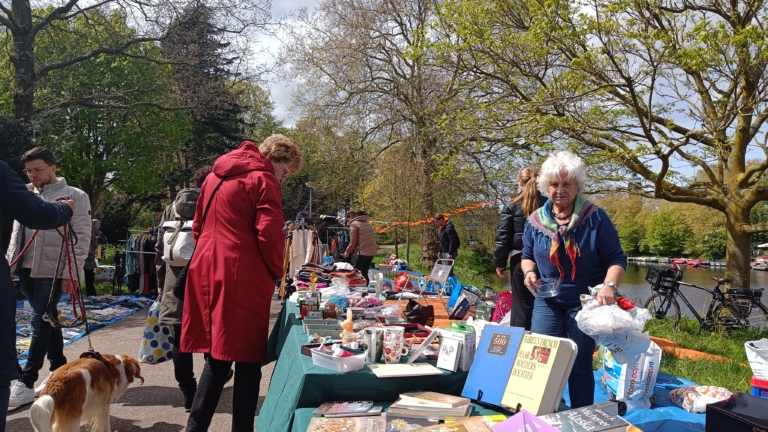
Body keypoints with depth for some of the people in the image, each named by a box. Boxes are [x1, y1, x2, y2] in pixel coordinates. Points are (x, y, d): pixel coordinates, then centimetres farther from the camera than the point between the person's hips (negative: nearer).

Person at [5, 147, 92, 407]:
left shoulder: (74, 196, -4)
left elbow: (81, 238, -8)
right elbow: (16, 234, 19)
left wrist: (72, 273, -14)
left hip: (52, 271, -6)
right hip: (26, 269, 6)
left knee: (40, 322, -6)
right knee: (47, 320, 13)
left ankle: (26, 383, -1)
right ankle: (59, 370, 25)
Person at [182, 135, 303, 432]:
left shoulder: (216, 175, 20)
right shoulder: (262, 179, -5)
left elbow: (198, 227, 23)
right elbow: (269, 234, -15)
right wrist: (276, 272, 0)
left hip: (207, 273, 8)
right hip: (242, 279, -8)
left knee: (217, 358, 15)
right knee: (247, 361, 1)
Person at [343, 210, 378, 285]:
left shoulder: (354, 224, -2)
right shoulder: (367, 223, 17)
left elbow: (353, 242, -6)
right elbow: (373, 237, 15)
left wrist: (347, 252, 8)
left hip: (363, 252, -7)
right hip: (372, 251, 7)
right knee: (364, 273, 15)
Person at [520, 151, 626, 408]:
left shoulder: (596, 218, -9)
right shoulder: (535, 220, 0)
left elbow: (616, 259, -9)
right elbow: (527, 256, 14)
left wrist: (610, 285, -28)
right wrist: (529, 272, -9)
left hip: (585, 303, -3)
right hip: (546, 302, 3)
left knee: (580, 366, 5)